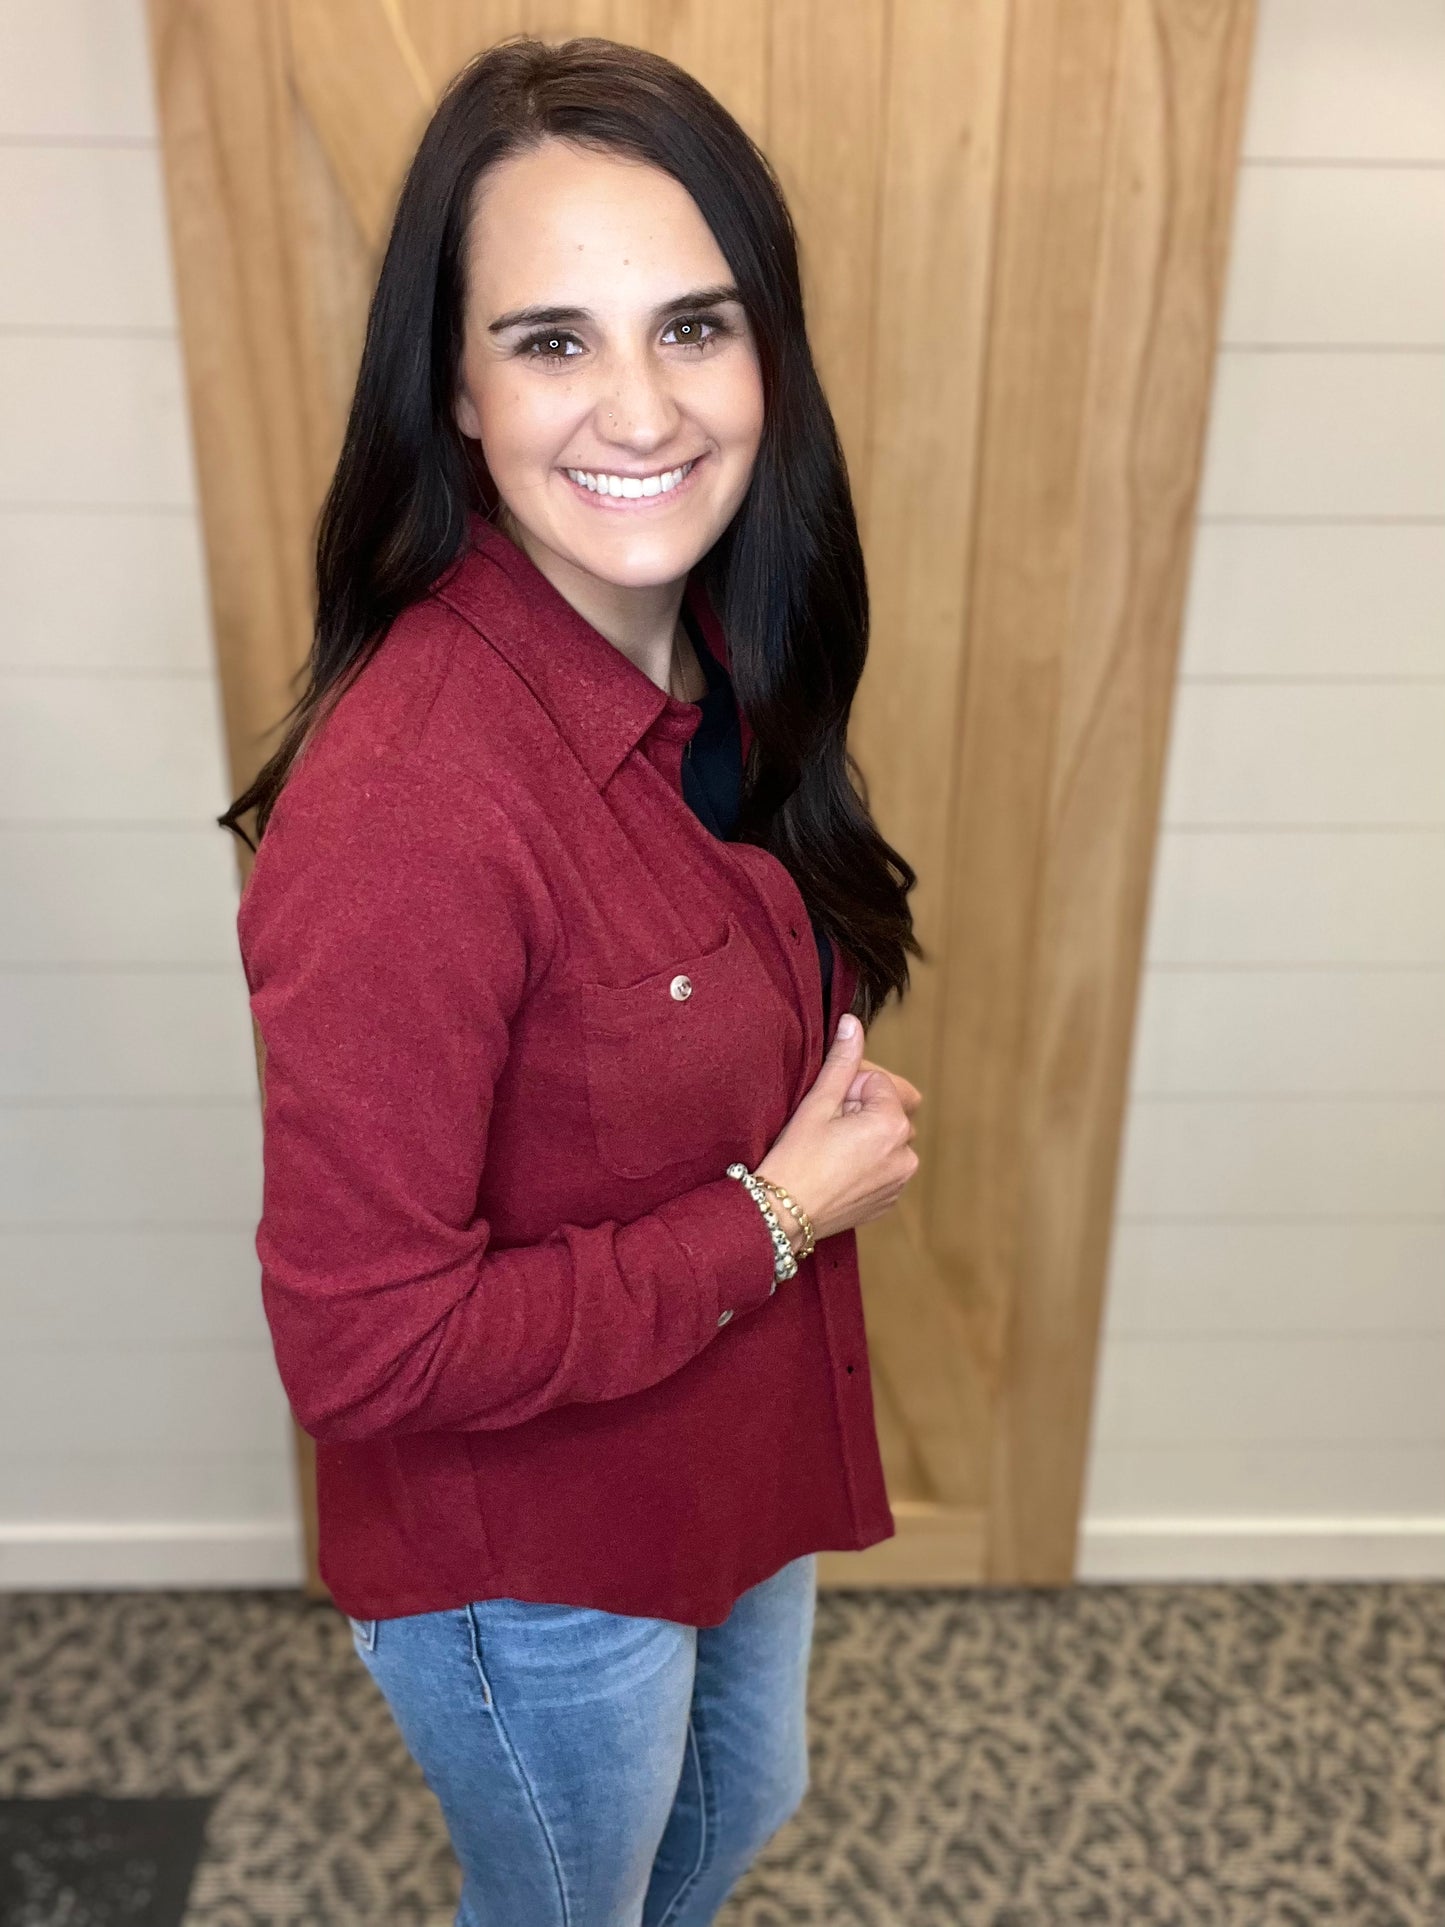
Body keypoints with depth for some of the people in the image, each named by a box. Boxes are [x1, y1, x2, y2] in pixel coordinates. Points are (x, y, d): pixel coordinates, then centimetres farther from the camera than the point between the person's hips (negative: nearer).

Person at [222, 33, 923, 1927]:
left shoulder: (717, 680, -8)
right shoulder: (406, 795, -34)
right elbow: (362, 1342, -29)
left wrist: (835, 1113, -11)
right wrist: (775, 1216, -23)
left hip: (743, 1462, 8)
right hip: (534, 1558, -7)